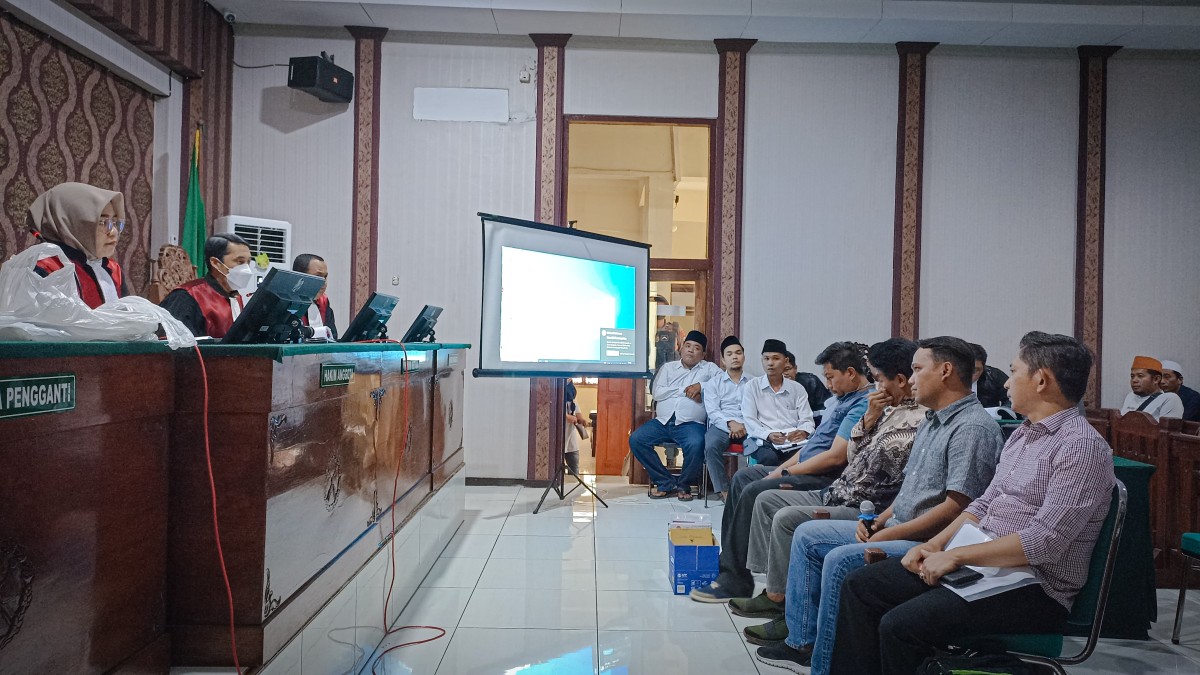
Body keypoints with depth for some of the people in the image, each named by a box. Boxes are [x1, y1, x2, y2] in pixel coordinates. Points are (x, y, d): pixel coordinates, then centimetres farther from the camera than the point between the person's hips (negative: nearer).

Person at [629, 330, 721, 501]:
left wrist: (701, 386, -11)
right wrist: (684, 390, -4)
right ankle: (666, 482, -8)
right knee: (635, 439, -19)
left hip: (690, 424, -3)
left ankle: (684, 485, -6)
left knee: (696, 445, -35)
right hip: (662, 422, 3)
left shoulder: (709, 368, 15)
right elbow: (656, 392, 5)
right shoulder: (668, 367, 20)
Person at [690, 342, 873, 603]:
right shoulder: (845, 399, 19)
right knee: (742, 478, 8)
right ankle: (727, 561, 8)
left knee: (753, 492, -22)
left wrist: (785, 472, -15)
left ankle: (735, 581, -13)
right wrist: (782, 468, 9)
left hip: (824, 479, -11)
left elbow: (835, 457, -23)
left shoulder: (863, 404, -15)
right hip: (804, 469, 11)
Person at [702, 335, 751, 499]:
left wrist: (746, 426, -13)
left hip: (748, 428, 1)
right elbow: (712, 412, 2)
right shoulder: (713, 383, 17)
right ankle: (724, 490, -27)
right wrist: (730, 423, -17)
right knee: (711, 446, -34)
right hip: (721, 425, 0)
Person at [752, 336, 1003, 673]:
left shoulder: (973, 427, -16)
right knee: (807, 535, 7)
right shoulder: (931, 423, 16)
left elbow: (956, 507, -23)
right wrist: (878, 523, 4)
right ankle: (803, 643, 10)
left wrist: (889, 534, -19)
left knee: (841, 560, -28)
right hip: (895, 531, 10)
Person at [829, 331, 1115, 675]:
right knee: (861, 585, 1)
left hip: (1033, 588, -9)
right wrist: (936, 544, 3)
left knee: (900, 625, -27)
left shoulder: (1083, 446, -16)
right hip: (980, 564, 9)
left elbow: (1043, 543, -23)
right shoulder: (1022, 434, 15)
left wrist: (956, 556, -18)